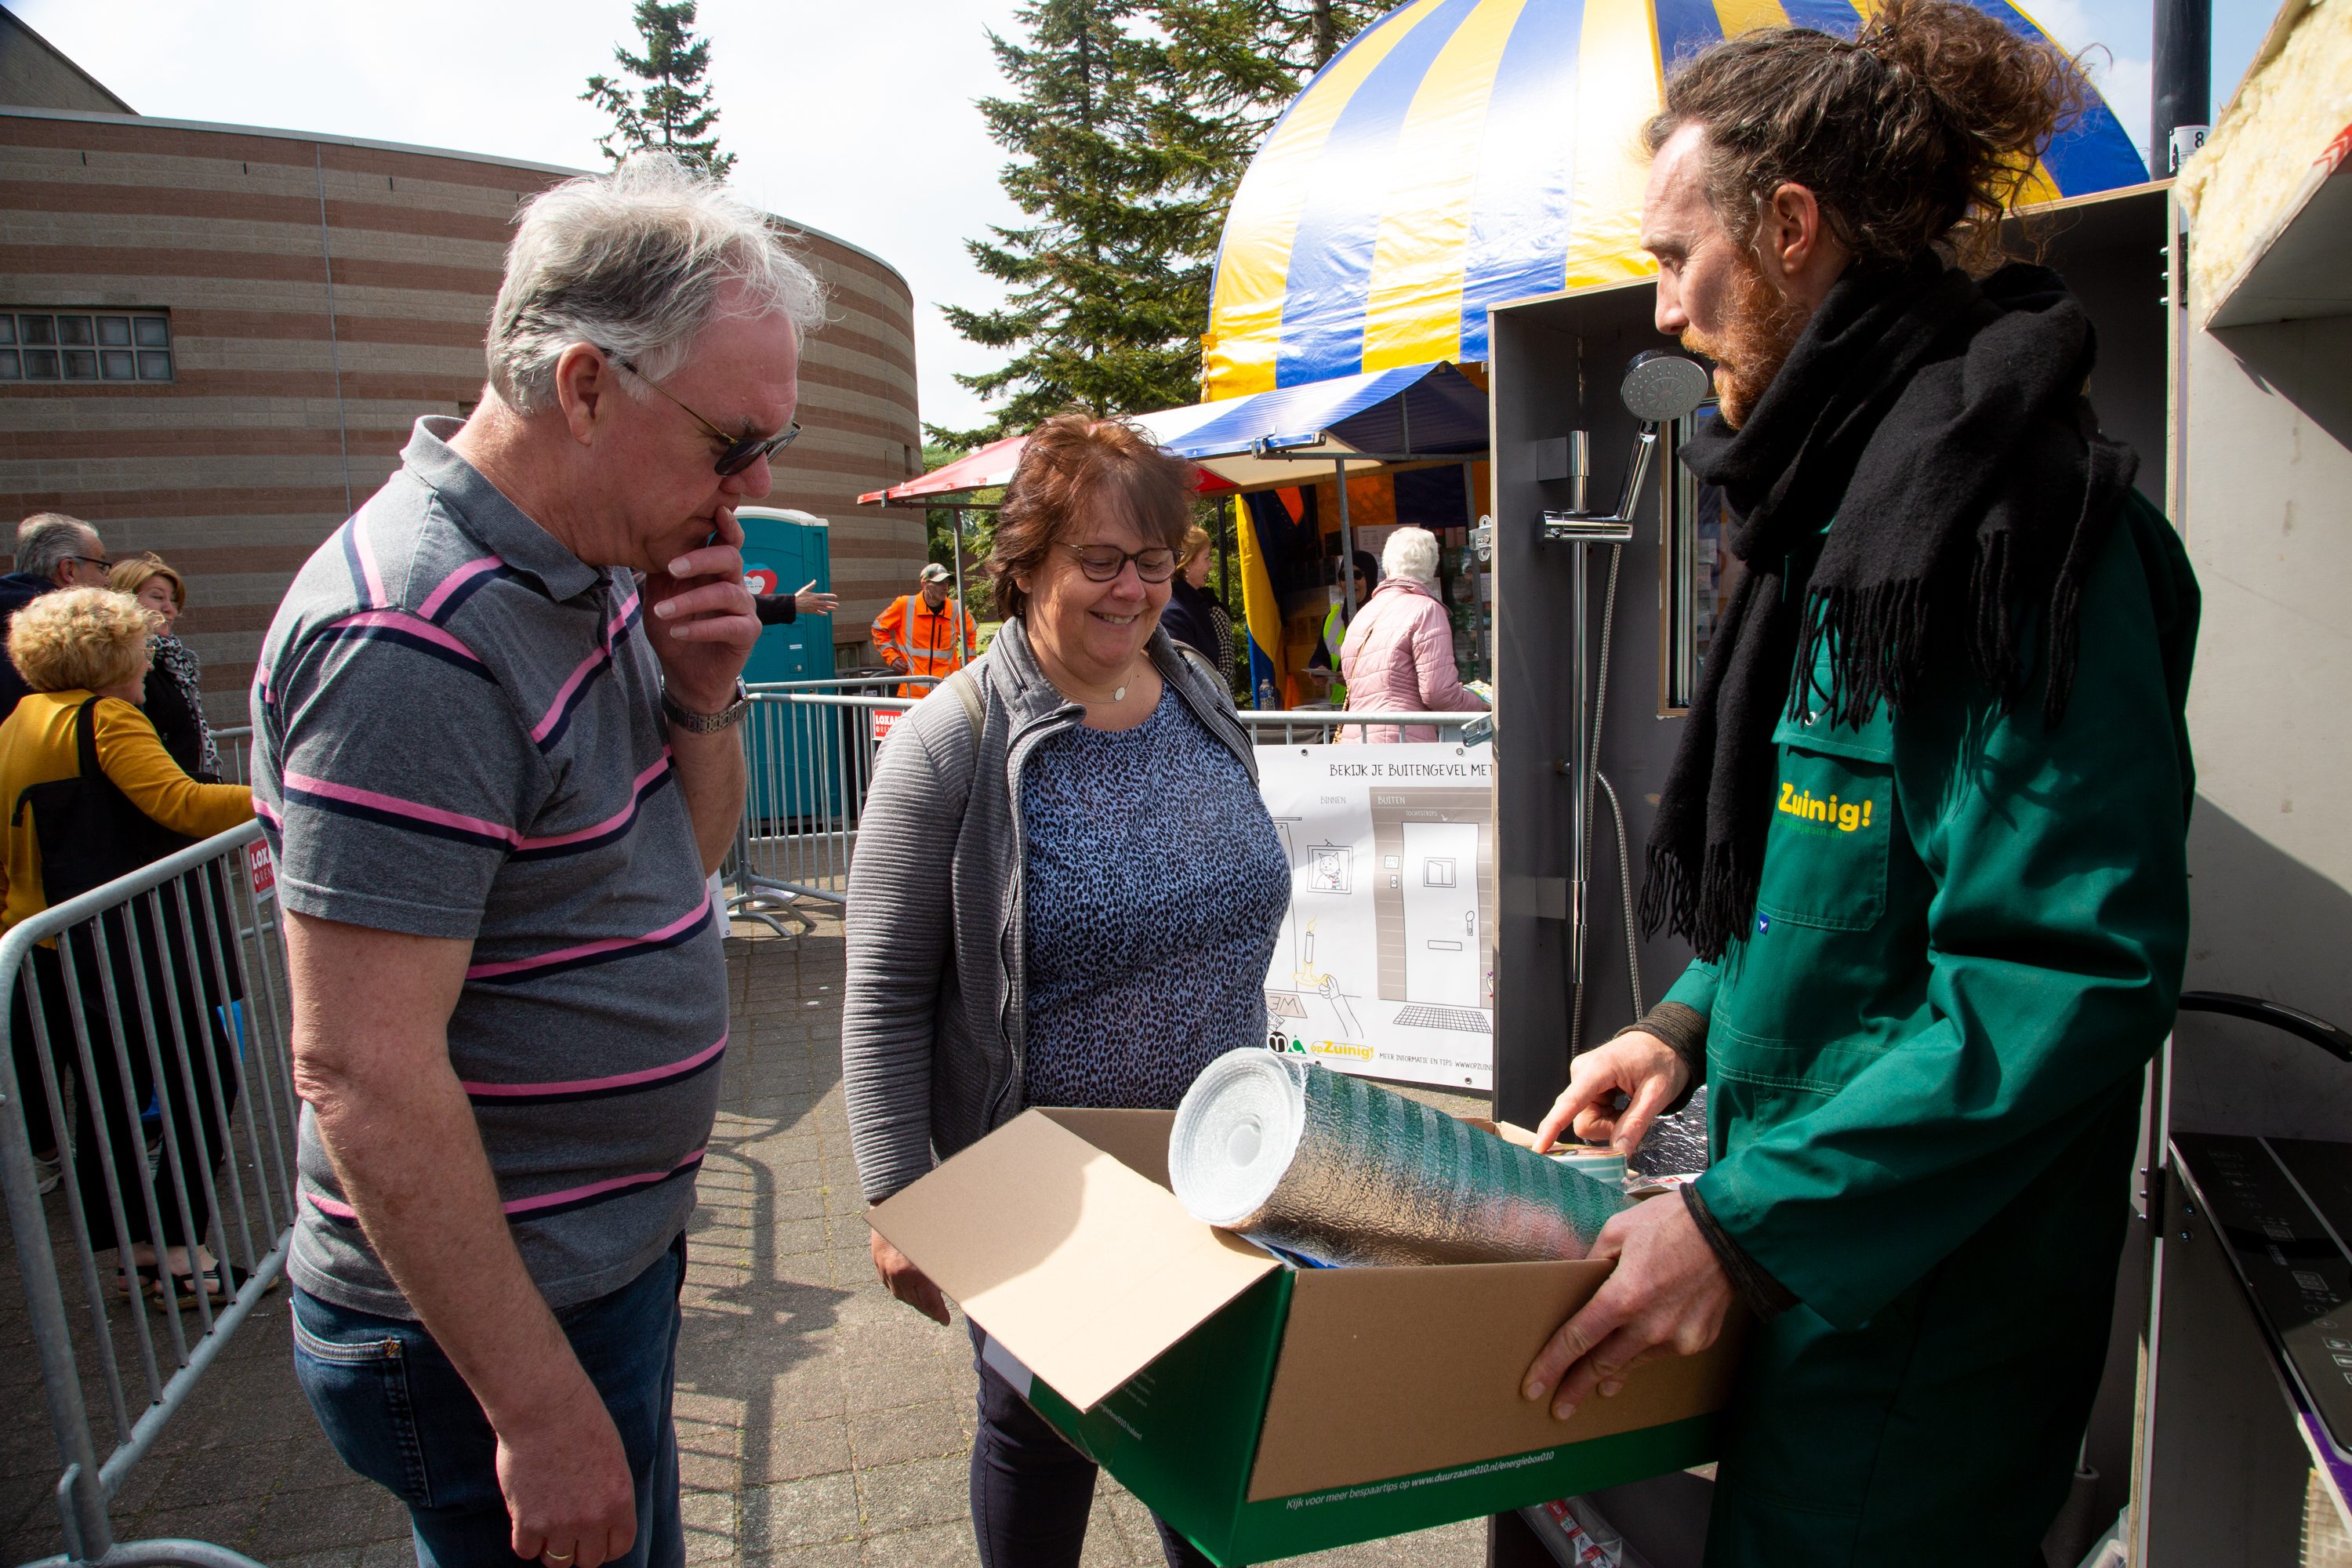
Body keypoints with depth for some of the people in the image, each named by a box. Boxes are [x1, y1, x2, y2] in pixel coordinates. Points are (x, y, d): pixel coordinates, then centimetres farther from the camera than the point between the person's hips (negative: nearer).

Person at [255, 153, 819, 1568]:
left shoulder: (596, 568, 2)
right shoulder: (419, 639, -26)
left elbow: (682, 858, 11)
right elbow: (362, 1072, -27)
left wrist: (704, 695, -9)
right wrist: (543, 1413, -22)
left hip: (611, 1247, 9)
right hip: (487, 1317, -9)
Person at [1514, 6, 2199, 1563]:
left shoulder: (1997, 498, -21)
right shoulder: (1857, 488, 11)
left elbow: (2074, 967, -26)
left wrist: (1749, 1223, -25)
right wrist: (1691, 1023, 8)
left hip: (1920, 1312, -9)